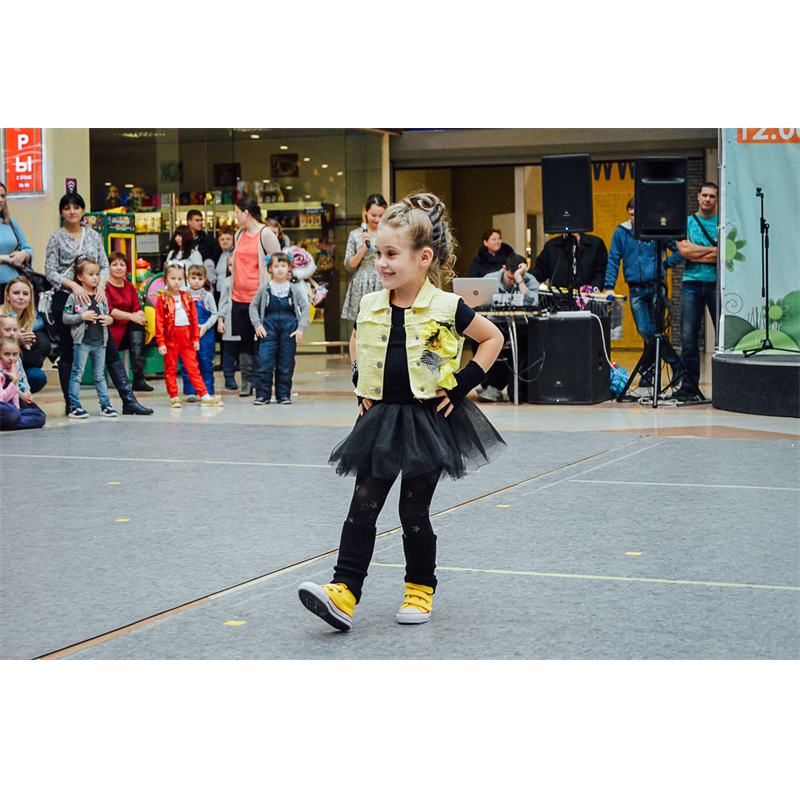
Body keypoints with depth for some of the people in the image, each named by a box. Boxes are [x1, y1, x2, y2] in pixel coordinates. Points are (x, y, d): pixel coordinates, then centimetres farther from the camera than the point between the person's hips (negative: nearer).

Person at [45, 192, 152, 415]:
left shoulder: (94, 236, 12)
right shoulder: (57, 238, 2)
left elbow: (104, 265, 12)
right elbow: (50, 272, -4)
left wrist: (101, 284, -9)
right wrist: (74, 285, -18)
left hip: (91, 298, 3)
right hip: (65, 299, -3)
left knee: (110, 350, -3)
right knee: (68, 352, 2)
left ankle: (129, 400, -5)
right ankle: (70, 403, 11)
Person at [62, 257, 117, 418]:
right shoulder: (74, 297, -5)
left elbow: (107, 315, 19)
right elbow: (66, 318, -7)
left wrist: (109, 319, -3)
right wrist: (82, 317, -17)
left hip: (99, 342, 5)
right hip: (82, 342, -5)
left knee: (99, 375, 11)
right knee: (77, 374, -2)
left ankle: (105, 404, 15)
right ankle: (75, 406, 0)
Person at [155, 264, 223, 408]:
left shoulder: (187, 297, 11)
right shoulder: (163, 299, -1)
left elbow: (194, 318, 13)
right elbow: (159, 322, -5)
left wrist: (196, 338, 7)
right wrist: (161, 342, -10)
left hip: (187, 337, 3)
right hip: (170, 338, -3)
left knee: (193, 367, 3)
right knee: (170, 368, 4)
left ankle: (204, 396, 1)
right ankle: (174, 398, 11)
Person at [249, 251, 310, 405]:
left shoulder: (294, 289, 7)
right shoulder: (265, 288, 7)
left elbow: (305, 308, 8)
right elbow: (253, 306, 13)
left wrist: (300, 328, -2)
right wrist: (257, 325, 1)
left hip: (289, 325, 1)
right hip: (269, 326, -1)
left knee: (286, 364, 2)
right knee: (264, 363, -8)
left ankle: (283, 394, 13)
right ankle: (262, 395, 0)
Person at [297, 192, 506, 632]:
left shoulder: (446, 309, -11)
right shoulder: (370, 308, 2)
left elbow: (493, 339, 0)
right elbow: (356, 343, 24)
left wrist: (462, 385, -6)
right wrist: (360, 384, 11)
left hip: (428, 420, -4)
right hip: (380, 417, 4)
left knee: (414, 510, 2)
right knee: (363, 504, -4)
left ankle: (420, 590, 21)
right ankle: (343, 592, -7)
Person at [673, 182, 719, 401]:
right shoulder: (686, 223, 13)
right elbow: (684, 250, -3)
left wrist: (696, 254, -7)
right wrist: (714, 250, -5)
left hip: (718, 284, -1)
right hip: (692, 284, 1)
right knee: (688, 338, -2)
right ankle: (689, 387, 4)